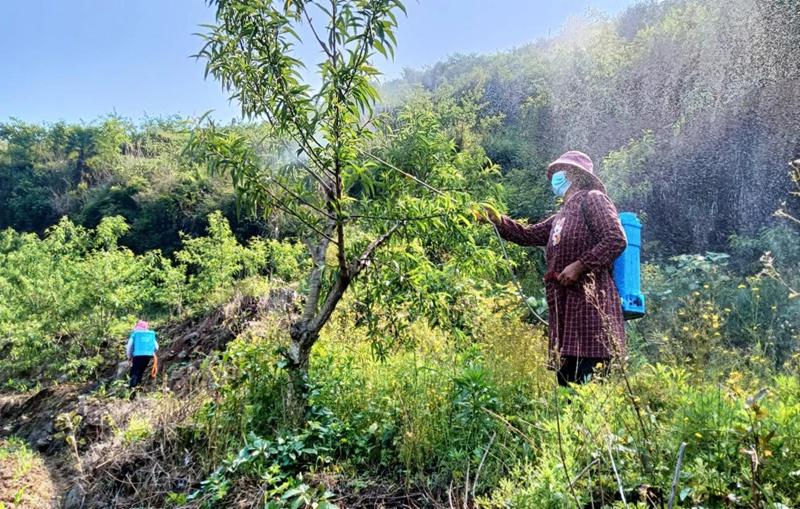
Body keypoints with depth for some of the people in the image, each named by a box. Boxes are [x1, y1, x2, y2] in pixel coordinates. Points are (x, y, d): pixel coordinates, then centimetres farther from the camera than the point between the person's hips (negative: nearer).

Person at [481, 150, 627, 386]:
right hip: (564, 308, 8)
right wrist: (498, 221, 14)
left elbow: (616, 239, -11)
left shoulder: (592, 198, 1)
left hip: (590, 302, -8)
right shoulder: (561, 216, 27)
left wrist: (580, 265, -16)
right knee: (566, 380, 7)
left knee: (587, 382, -13)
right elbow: (529, 235, 26)